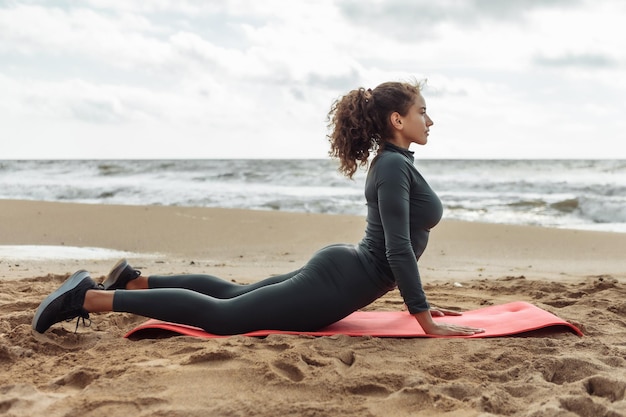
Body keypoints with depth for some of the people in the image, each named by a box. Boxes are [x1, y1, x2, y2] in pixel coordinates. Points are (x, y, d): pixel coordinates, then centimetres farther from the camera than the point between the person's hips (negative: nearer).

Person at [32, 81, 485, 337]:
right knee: (220, 315, -10)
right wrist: (426, 322, -25)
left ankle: (137, 281, 27)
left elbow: (395, 245, 23)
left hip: (338, 269, 10)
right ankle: (91, 297, -11)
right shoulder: (394, 166, -18)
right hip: (338, 283, -10)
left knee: (233, 293, 24)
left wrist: (420, 302, 23)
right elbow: (398, 249, -26)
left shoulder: (393, 163, 15)